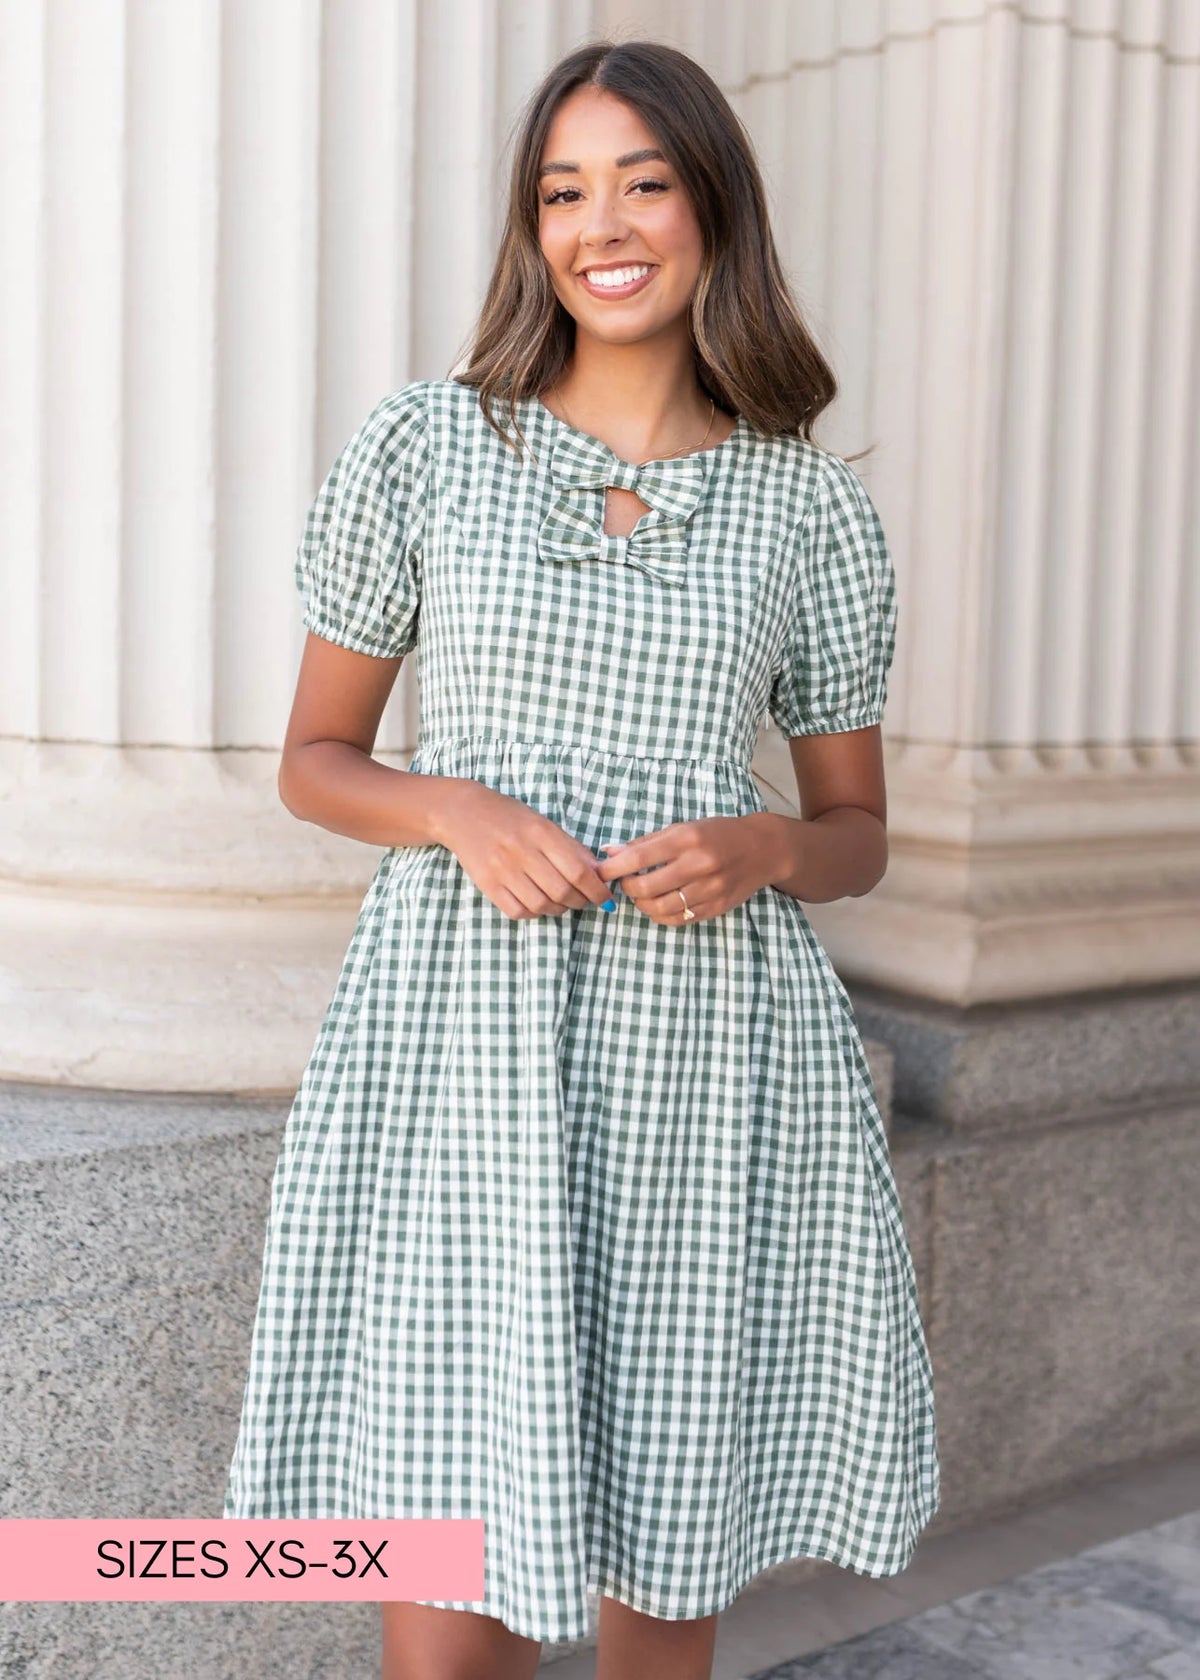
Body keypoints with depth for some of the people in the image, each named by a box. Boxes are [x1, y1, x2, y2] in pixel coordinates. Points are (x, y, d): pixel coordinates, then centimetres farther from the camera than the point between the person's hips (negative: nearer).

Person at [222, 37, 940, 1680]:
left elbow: (860, 832, 12)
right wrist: (457, 810, -11)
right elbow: (314, 761, 9)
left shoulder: (812, 501, 6)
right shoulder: (420, 446, 4)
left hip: (705, 1049, 2)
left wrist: (766, 850, -10)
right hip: (464, 1038, -1)